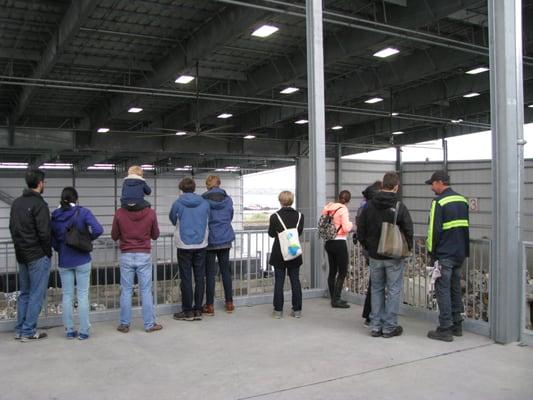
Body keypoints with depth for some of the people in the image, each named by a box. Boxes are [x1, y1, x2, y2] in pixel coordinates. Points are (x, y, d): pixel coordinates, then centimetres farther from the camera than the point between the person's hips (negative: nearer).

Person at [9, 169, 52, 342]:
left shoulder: (16, 203, 10)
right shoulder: (39, 204, -16)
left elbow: (12, 228, 14)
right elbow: (44, 232, -20)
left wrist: (20, 246, 16)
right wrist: (47, 251, -6)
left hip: (21, 255, 8)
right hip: (38, 256, -8)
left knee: (24, 293, 16)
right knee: (36, 294, 0)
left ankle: (20, 330, 21)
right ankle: (28, 332, 5)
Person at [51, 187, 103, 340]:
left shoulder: (55, 216, 1)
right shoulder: (83, 212, -9)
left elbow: (51, 239, 3)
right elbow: (98, 229, -20)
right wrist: (89, 239, -3)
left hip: (64, 261, 3)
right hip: (82, 260, -3)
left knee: (67, 295, 11)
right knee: (82, 295, 4)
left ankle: (69, 330, 17)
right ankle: (83, 331, 7)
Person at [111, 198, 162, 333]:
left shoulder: (119, 213, -9)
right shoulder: (150, 213, -9)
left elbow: (114, 236, 2)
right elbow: (155, 235, 4)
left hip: (126, 256, 0)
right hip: (144, 255, 0)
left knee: (126, 291, 10)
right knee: (146, 291, 7)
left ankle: (124, 324, 16)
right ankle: (149, 324, 13)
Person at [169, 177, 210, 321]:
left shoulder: (178, 203, -7)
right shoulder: (205, 203, 0)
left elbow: (172, 219, 9)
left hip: (184, 245, -3)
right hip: (201, 245, 3)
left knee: (186, 279, 4)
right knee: (200, 278, 8)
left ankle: (187, 311, 9)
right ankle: (198, 310, 13)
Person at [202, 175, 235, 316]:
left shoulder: (203, 200, -11)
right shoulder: (228, 199, 0)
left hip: (210, 240, -3)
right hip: (225, 239, 3)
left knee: (210, 273, 3)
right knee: (226, 270, 13)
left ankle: (209, 306, 7)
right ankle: (229, 303, 19)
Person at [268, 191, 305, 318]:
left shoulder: (275, 216, -12)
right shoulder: (299, 216, -5)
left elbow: (271, 234, -3)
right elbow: (300, 232, 5)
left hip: (279, 254, -2)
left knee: (279, 282, 6)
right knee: (295, 281, 10)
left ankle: (278, 310, 10)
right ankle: (297, 310, 14)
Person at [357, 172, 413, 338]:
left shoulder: (369, 206, 0)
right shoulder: (399, 206, -12)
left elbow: (360, 230, 3)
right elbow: (408, 231, -11)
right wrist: (407, 248, 6)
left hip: (375, 256, 4)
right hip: (394, 257, -4)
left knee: (376, 290, 14)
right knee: (393, 290, 6)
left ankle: (376, 326, 17)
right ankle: (389, 327, 11)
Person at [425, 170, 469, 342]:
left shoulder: (439, 202, -13)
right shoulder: (462, 200, 11)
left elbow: (434, 230, -15)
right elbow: (465, 227, 17)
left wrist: (432, 252, -6)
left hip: (444, 255, -8)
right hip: (460, 253, 8)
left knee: (443, 290, -1)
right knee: (455, 289, 16)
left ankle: (445, 329, 2)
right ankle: (457, 325, 23)